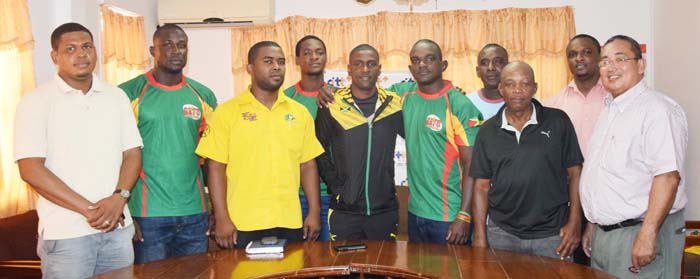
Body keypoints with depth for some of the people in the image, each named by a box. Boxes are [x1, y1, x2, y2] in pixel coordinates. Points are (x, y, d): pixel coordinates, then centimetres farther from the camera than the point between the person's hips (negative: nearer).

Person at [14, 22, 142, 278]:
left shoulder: (116, 96, 9)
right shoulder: (36, 102, -3)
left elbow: (132, 153, 7)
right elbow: (31, 169, -10)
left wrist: (119, 198, -11)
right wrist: (88, 209, -14)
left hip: (118, 227, 4)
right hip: (65, 233, -3)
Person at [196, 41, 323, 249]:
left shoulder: (300, 112, 8)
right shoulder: (227, 111, -2)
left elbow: (308, 165, 10)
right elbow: (216, 167, -4)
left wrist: (314, 212, 5)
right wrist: (221, 218, -9)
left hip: (290, 223, 3)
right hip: (242, 225, -3)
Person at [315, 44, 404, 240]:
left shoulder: (394, 105, 0)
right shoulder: (332, 106, -4)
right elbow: (321, 153, 0)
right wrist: (336, 187, -4)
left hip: (385, 210, 2)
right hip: (344, 210, -1)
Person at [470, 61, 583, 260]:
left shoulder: (558, 121, -2)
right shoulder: (488, 131, 3)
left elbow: (574, 173, 1)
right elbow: (482, 186, 4)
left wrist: (574, 223, -5)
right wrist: (480, 236, 0)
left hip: (552, 234, -1)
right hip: (502, 234, 1)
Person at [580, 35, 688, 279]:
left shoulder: (658, 109, -13)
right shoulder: (609, 111, 15)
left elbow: (669, 176, -22)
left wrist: (647, 234, -26)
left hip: (638, 232, -8)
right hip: (604, 233, 8)